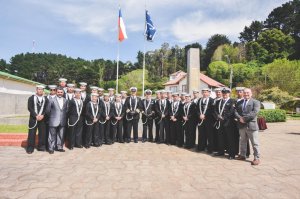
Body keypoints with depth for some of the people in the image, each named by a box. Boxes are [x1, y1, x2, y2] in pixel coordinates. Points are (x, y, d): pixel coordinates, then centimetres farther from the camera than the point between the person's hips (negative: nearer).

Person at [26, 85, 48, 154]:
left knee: (43, 133, 3)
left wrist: (42, 115, -10)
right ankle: (30, 148, 7)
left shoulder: (45, 99, 9)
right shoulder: (31, 98, 4)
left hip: (42, 119, 2)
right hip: (33, 118, -2)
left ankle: (41, 146, 16)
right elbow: (29, 108, -4)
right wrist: (36, 115, -13)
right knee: (32, 133, -1)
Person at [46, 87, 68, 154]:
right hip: (53, 121, -4)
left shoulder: (65, 100, 7)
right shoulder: (52, 100, -6)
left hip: (62, 121, 4)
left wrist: (64, 116, 7)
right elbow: (47, 111, -2)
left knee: (61, 135, 11)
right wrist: (52, 116, 5)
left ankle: (59, 147, 23)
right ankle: (51, 148, 15)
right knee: (52, 135, 4)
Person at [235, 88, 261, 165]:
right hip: (242, 126, 6)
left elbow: (255, 112, -16)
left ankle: (257, 158, 10)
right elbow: (236, 111, 7)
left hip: (251, 125, -5)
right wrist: (240, 118, -12)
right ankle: (242, 155, 28)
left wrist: (244, 118, -17)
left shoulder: (256, 102, -3)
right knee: (242, 142, 16)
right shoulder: (239, 102, 15)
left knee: (255, 143, 0)